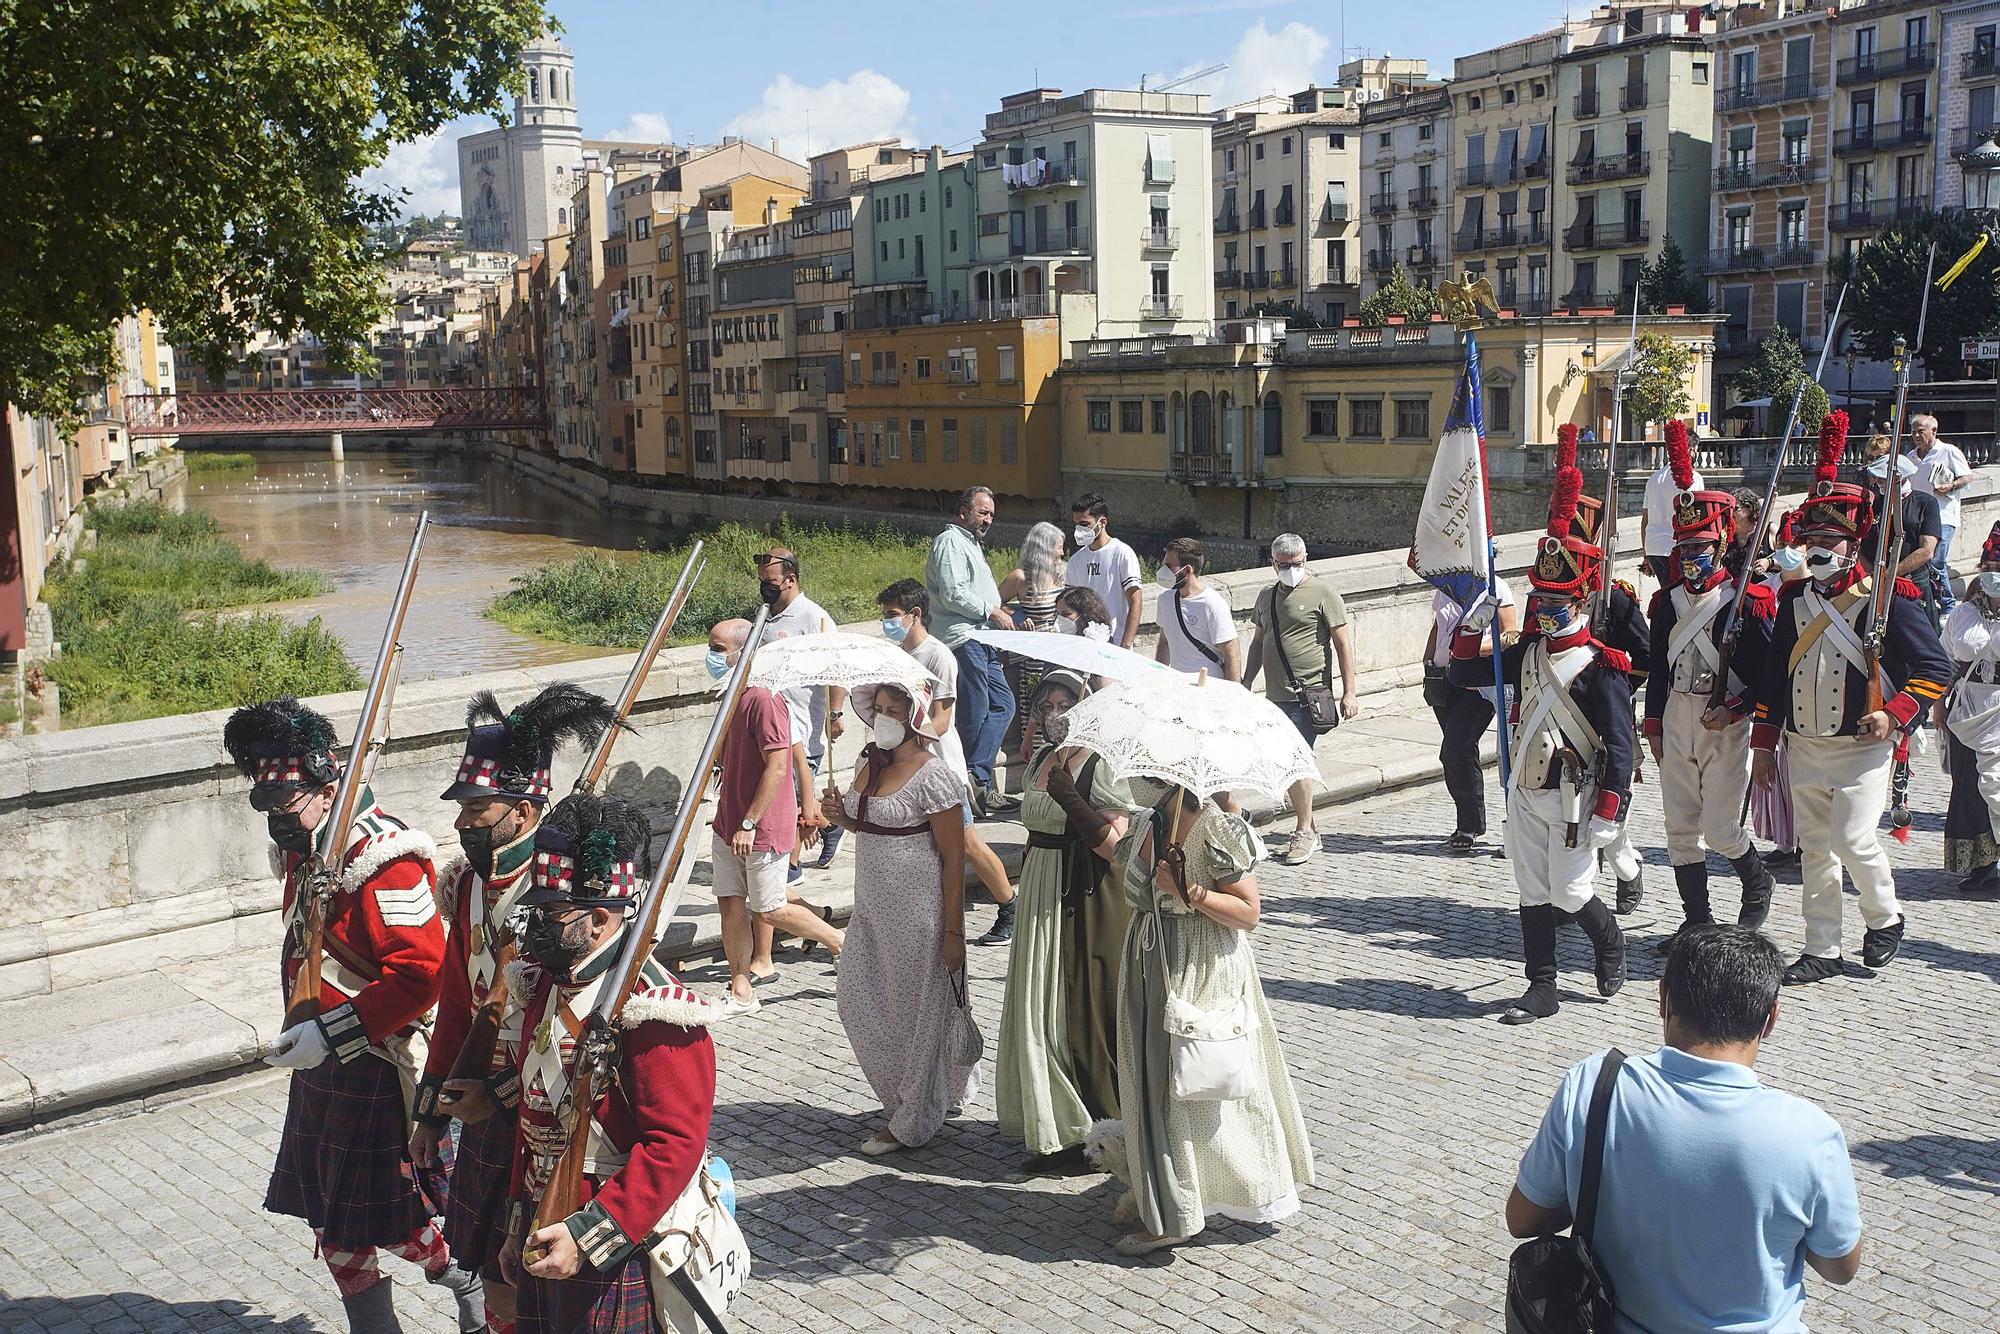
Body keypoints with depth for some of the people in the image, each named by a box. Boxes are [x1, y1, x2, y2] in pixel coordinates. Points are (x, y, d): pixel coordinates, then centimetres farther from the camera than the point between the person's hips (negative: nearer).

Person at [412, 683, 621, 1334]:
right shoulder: (466, 882, 4)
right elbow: (457, 1000, 13)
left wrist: (500, 1093, -16)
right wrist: (431, 1110, 14)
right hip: (483, 1107, 7)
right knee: (491, 1269, 17)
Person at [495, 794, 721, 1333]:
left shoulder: (654, 1010, -21)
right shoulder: (542, 985, 4)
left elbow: (675, 1145, -25)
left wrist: (589, 1237, -26)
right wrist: (520, 1223, 17)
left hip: (620, 1256, -8)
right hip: (545, 1239, 8)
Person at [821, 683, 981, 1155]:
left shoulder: (933, 776, -16)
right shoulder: (869, 765, 8)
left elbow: (953, 858, -15)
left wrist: (953, 930, -17)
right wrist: (842, 813, 0)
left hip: (917, 911, -8)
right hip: (872, 908, 9)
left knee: (917, 1013, 4)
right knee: (859, 1004, 12)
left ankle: (909, 1124, 18)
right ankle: (926, 1091, 32)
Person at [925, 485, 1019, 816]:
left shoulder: (972, 544, 27)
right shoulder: (950, 542, -6)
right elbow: (953, 594, -17)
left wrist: (998, 611, 19)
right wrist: (992, 612, -12)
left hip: (982, 639, 10)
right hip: (963, 639, -10)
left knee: (1002, 704, 3)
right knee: (975, 712, -9)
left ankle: (976, 779, -2)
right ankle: (979, 782, -4)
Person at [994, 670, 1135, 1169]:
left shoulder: (1103, 766, -14)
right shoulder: (1040, 760, 11)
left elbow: (1116, 847, -21)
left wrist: (1071, 800, -27)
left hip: (1089, 903, -8)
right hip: (1041, 899, 8)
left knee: (1082, 1010, -3)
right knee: (1038, 1011, 11)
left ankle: (1096, 1130, 10)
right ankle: (1055, 1129, 22)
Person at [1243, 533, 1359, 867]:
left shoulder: (1322, 593, -3)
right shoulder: (1267, 597, 16)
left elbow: (1343, 643, -5)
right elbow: (1258, 644, 24)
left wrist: (1349, 691, -9)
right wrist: (1244, 687, 20)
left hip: (1308, 695, -7)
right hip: (1276, 696, 7)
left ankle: (1304, 832, -2)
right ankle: (1308, 832, 20)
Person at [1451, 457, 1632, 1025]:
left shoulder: (1600, 665, -13)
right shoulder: (1528, 651, 6)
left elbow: (1619, 744, -14)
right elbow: (1464, 673, 14)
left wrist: (1609, 810, -18)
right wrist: (1473, 626, -1)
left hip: (1571, 796, -6)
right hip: (1524, 791, 6)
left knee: (1570, 895, -2)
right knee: (1533, 895, 9)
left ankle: (1610, 942, 30)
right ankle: (1541, 989, 18)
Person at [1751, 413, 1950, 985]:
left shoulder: (1887, 599, -8)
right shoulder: (1795, 597, 7)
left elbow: (1935, 668, -6)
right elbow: (1774, 672, 12)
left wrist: (1894, 713, -19)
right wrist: (1764, 741, 11)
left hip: (1861, 747, -5)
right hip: (1803, 746, 5)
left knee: (1853, 838, -12)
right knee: (1814, 848, 9)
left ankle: (1885, 917, 18)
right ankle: (1821, 952, 18)